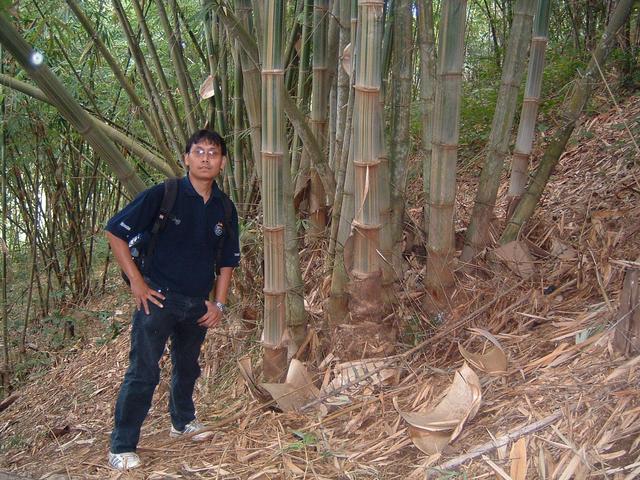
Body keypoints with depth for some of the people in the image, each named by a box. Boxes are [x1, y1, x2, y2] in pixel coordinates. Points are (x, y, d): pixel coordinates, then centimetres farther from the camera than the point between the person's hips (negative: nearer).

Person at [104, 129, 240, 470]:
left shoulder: (225, 209, 3)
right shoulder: (162, 195, -12)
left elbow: (228, 261, 14)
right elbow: (115, 232, -10)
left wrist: (219, 303, 7)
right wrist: (136, 282, -12)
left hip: (198, 305, 5)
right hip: (158, 298, -5)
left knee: (187, 367, 22)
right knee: (142, 373, -5)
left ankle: (183, 421, 43)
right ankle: (122, 447, 6)